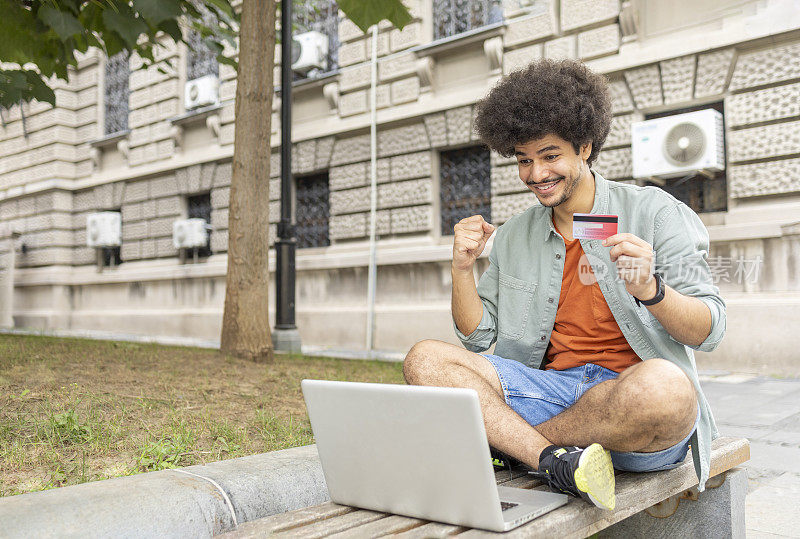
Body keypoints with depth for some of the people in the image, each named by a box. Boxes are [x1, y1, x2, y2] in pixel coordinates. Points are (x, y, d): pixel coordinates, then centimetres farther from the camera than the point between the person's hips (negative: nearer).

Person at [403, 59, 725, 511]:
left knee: (660, 386, -39)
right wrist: (462, 269, -1)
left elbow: (709, 331, -3)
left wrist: (650, 289, -23)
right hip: (550, 386, 3)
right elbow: (476, 338, 14)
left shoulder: (655, 212, 2)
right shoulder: (513, 237, 14)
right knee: (426, 359, -15)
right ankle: (559, 461, -29)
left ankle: (510, 440, -14)